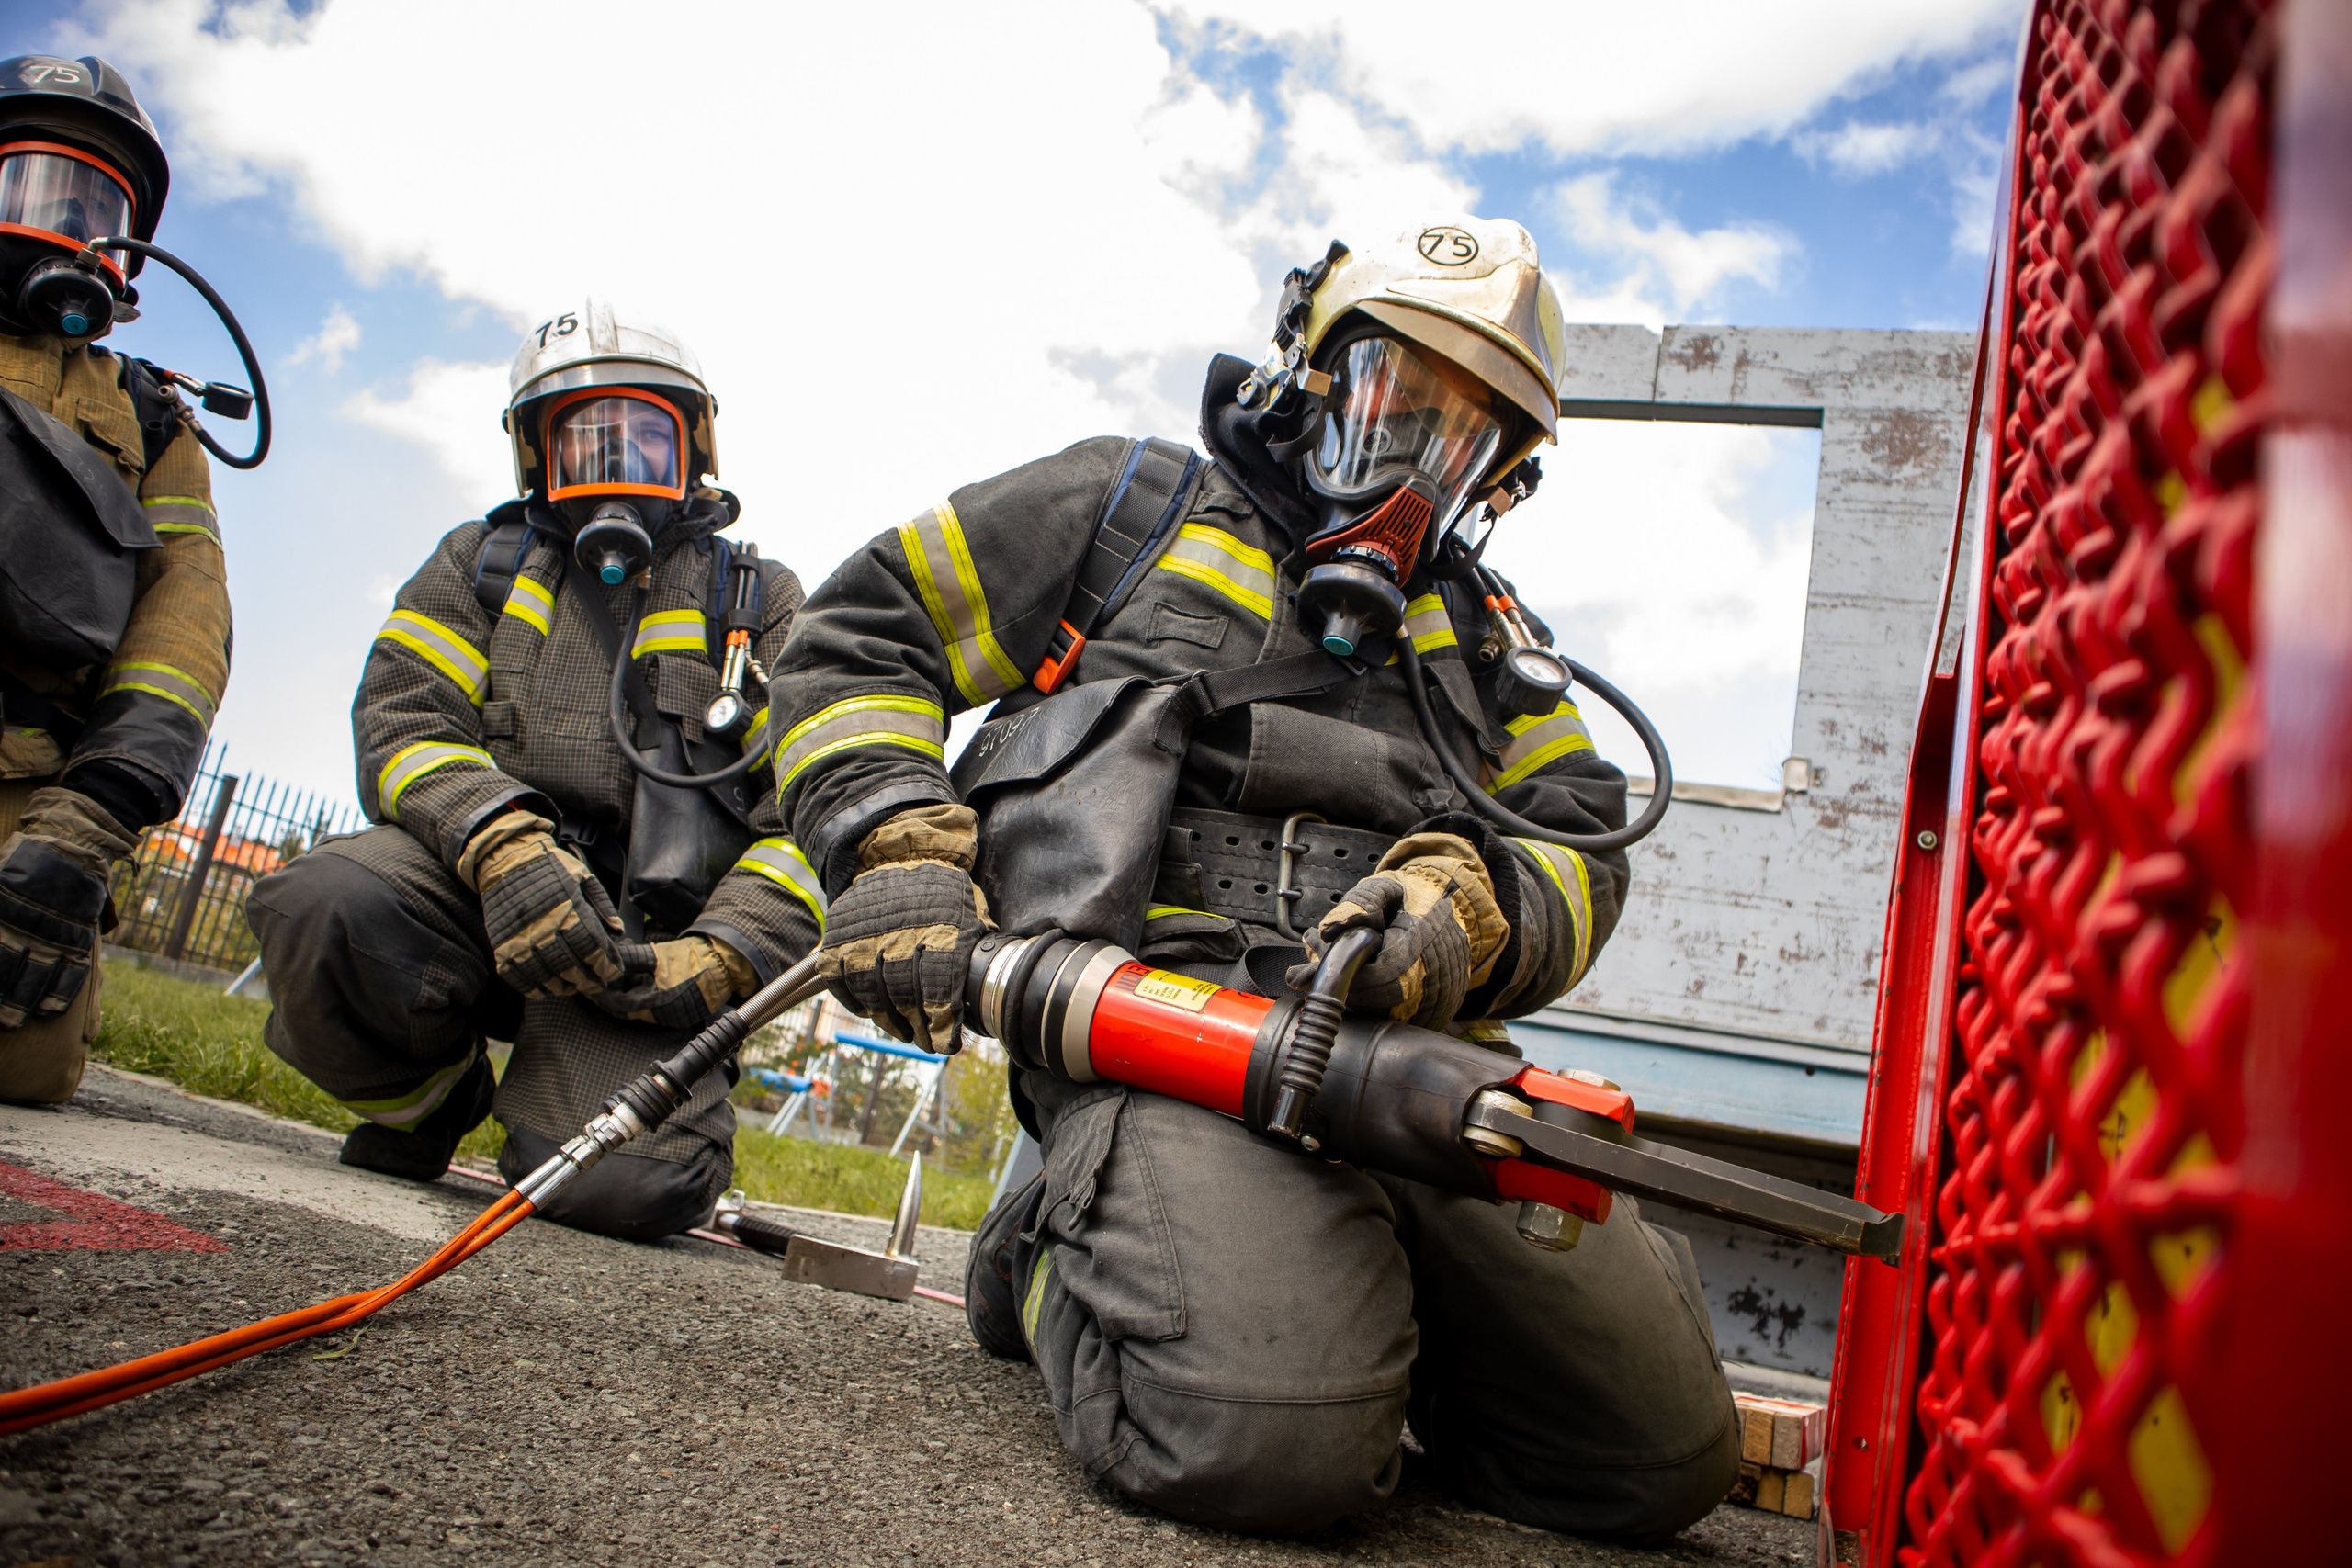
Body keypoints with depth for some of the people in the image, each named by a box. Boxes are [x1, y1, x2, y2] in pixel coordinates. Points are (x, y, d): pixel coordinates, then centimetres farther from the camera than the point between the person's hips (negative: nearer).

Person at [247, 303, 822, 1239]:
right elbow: (403, 722, 5)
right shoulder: (480, 564, 22)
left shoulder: (761, 606, 17)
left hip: (647, 943, -1)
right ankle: (429, 1099, 1)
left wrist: (724, 956, -14)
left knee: (627, 1179, -28)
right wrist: (500, 841, -19)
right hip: (474, 890, 2)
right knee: (325, 905, -33)